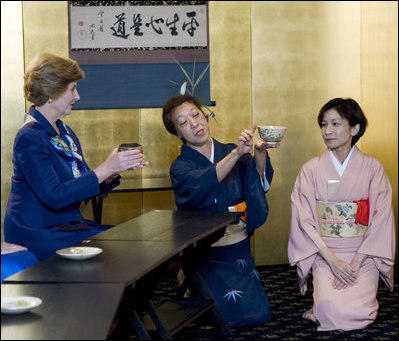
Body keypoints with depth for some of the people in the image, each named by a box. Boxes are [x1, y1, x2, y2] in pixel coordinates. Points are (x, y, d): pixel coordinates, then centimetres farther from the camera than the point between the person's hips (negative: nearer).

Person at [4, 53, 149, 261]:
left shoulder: (65, 132, 14)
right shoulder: (29, 138, -14)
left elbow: (85, 187, 14)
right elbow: (54, 196, -24)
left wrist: (117, 168, -4)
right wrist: (105, 169, -24)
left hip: (69, 224, 8)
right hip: (39, 236, -8)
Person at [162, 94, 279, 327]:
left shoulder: (229, 151, 5)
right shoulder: (181, 168, -5)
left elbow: (261, 185, -12)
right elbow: (203, 183, -28)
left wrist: (260, 153, -31)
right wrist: (237, 153, -39)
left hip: (238, 247, 4)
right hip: (206, 252, -4)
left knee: (260, 314, -1)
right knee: (243, 315, -12)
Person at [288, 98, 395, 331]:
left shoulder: (372, 168, 1)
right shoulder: (311, 170, 2)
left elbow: (381, 219, -4)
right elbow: (305, 221, -3)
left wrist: (356, 263, -14)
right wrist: (333, 261, -14)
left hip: (364, 254, 0)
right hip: (324, 254, 0)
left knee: (358, 314, -20)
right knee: (331, 312, -22)